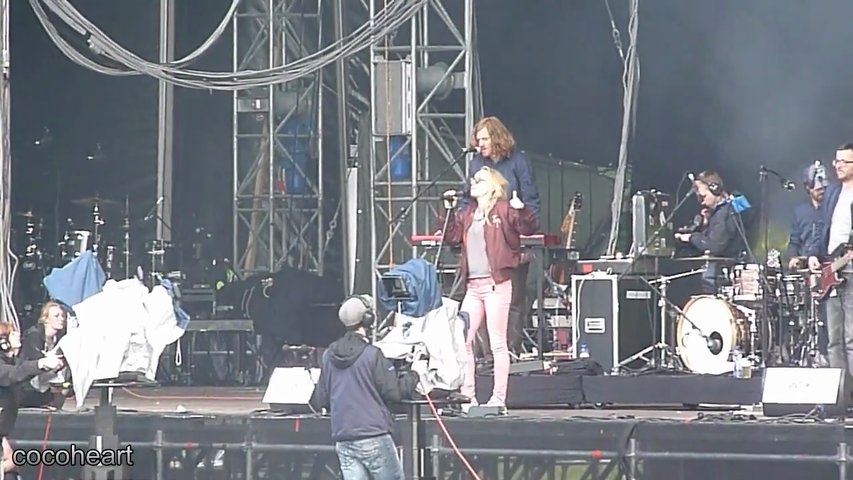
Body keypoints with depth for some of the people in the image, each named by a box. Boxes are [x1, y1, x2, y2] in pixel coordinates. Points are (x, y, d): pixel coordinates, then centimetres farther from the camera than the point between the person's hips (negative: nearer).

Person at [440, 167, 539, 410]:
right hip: (473, 285, 7)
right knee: (462, 339, 3)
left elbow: (529, 228, -11)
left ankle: (499, 399, -1)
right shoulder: (467, 214, 18)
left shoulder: (504, 210, -3)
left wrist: (521, 210, -28)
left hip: (496, 283, -7)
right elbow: (452, 236, 21)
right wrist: (448, 210, 14)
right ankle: (467, 396, 10)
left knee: (497, 343, -4)